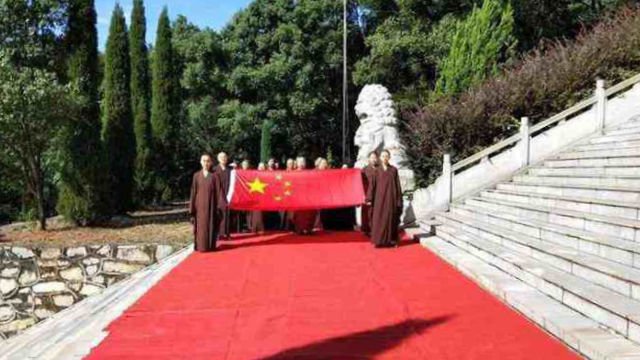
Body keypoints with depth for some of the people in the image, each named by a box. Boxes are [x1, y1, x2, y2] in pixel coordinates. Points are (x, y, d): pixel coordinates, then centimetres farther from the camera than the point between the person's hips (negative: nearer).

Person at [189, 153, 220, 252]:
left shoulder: (214, 176, 3)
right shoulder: (196, 176, 6)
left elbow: (217, 192, 0)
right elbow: (193, 192, 5)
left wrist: (218, 207, -8)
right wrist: (192, 208, -1)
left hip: (210, 205, -1)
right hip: (200, 205, 1)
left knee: (210, 225, 0)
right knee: (200, 226, 0)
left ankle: (210, 246, 7)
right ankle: (200, 246, 5)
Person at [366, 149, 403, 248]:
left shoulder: (394, 170, 4)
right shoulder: (377, 170, 4)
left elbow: (397, 185, 4)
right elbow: (372, 185, 2)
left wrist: (399, 200, -1)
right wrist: (369, 199, -5)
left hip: (391, 198, 0)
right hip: (380, 198, 0)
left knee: (391, 218, 3)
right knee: (379, 219, -2)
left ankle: (391, 240, 11)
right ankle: (379, 240, 4)